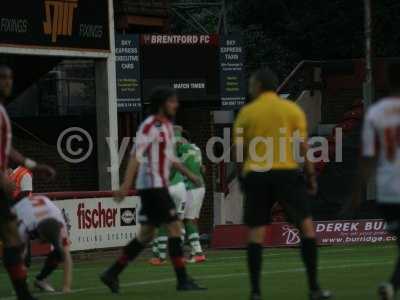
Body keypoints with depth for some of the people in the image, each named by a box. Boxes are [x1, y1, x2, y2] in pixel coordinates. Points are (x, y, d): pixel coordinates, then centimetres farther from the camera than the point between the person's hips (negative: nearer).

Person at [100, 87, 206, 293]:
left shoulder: (166, 126, 15)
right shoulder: (150, 126, -13)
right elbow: (136, 156, -20)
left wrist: (189, 175, 25)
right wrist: (126, 185, -26)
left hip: (160, 186, 10)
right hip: (152, 185, -10)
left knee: (147, 234, 11)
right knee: (175, 228, -10)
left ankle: (112, 274, 16)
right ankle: (182, 280, -9)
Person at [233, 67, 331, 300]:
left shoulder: (247, 112, 5)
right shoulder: (292, 109, 5)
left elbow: (238, 150, 4)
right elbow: (303, 145, 1)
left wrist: (242, 173, 17)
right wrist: (311, 175, 7)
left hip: (256, 175, 1)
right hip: (286, 172, -1)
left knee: (256, 232, 4)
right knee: (306, 225, 6)